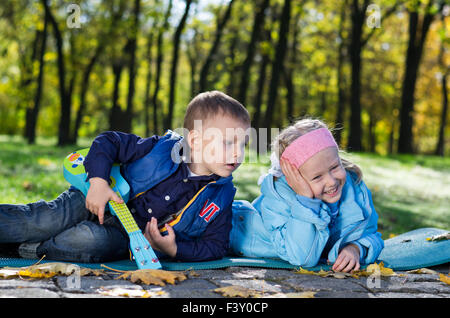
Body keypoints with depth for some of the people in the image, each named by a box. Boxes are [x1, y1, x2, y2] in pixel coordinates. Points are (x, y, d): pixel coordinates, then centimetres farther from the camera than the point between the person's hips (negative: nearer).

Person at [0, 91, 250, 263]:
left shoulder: (220, 198, -10)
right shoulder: (162, 149, -14)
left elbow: (216, 246, -6)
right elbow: (107, 142, -7)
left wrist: (174, 250, -21)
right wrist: (98, 182, -22)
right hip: (103, 201, 0)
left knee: (92, 241, -31)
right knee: (47, 220, -23)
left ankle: (31, 249, -13)